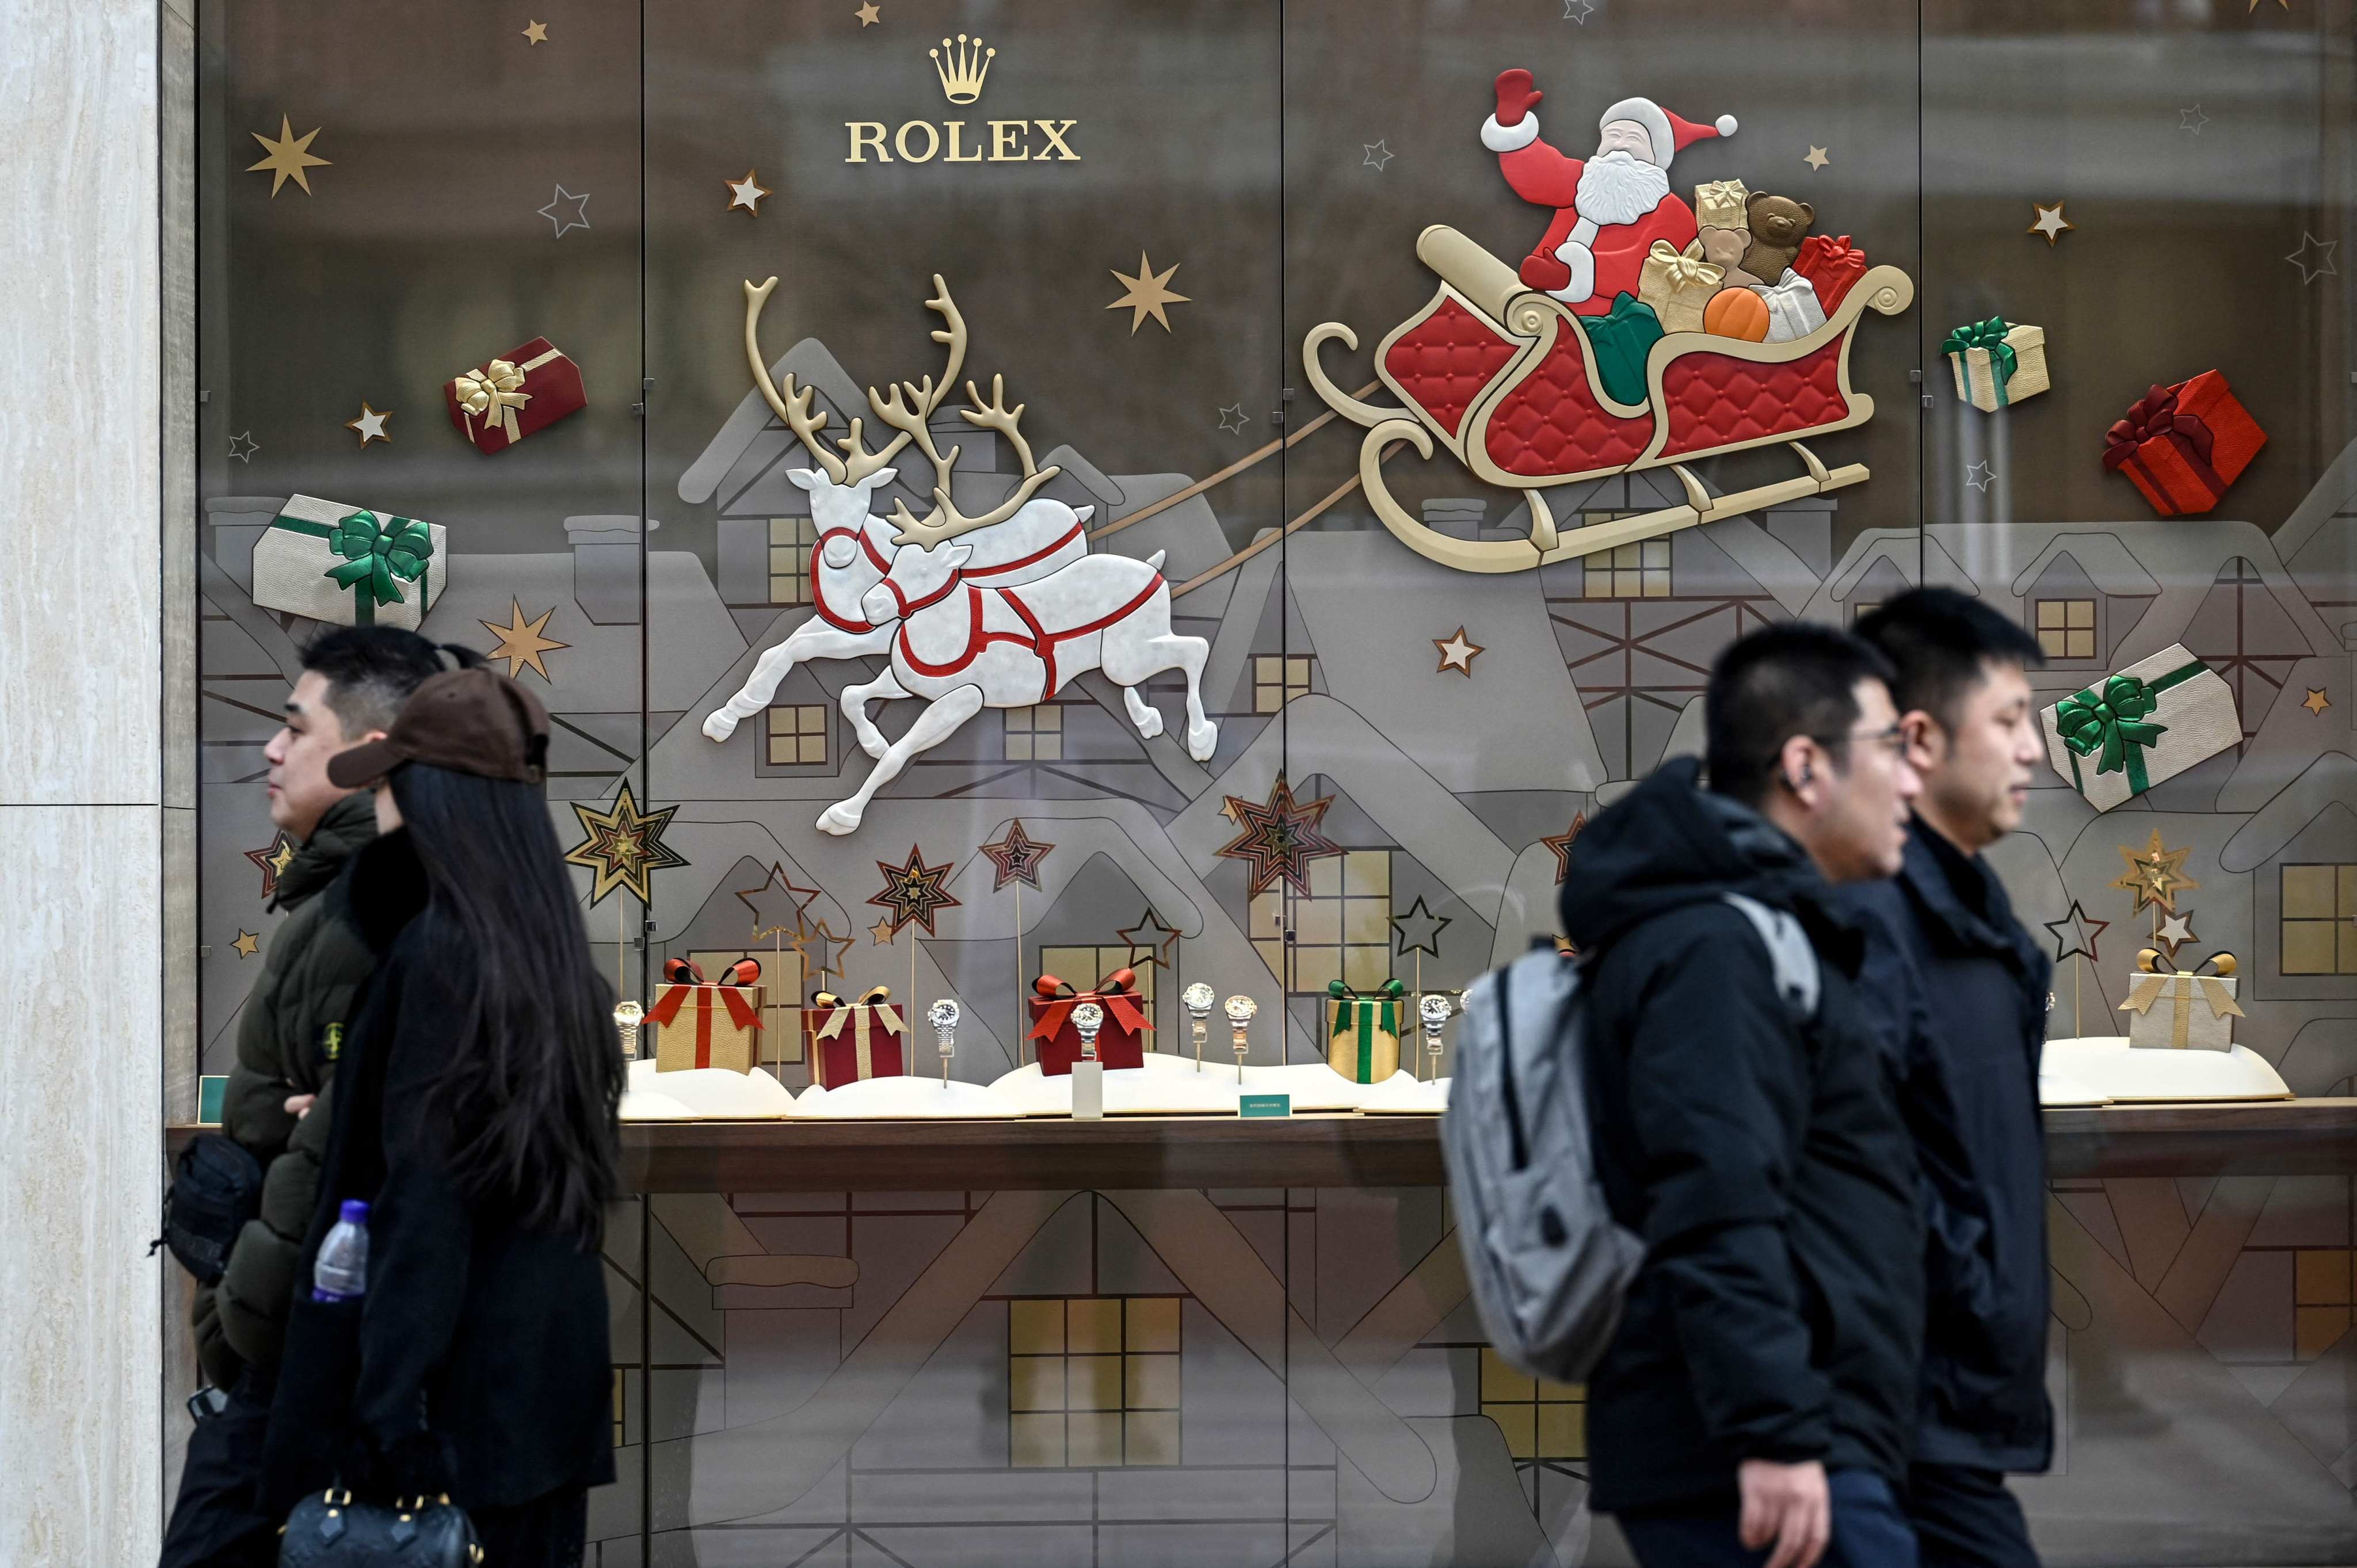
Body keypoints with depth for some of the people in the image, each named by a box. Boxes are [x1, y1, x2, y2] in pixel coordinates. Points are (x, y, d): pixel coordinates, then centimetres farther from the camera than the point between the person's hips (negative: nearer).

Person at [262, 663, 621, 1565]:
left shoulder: (442, 948, -15)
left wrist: (386, 1407, -21)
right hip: (551, 1357, 8)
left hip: (466, 1363, -8)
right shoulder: (545, 942, 8)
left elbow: (423, 1193, -20)